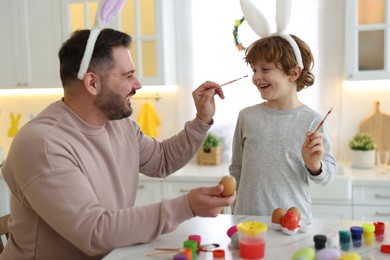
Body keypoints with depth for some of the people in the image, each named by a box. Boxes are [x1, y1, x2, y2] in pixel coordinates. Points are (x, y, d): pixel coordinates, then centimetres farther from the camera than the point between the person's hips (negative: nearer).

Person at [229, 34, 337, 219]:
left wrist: (314, 165, -20)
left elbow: (330, 174, -1)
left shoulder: (312, 121, -7)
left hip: (293, 218, -1)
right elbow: (236, 170, 8)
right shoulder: (247, 116, 0)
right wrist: (234, 209, 8)